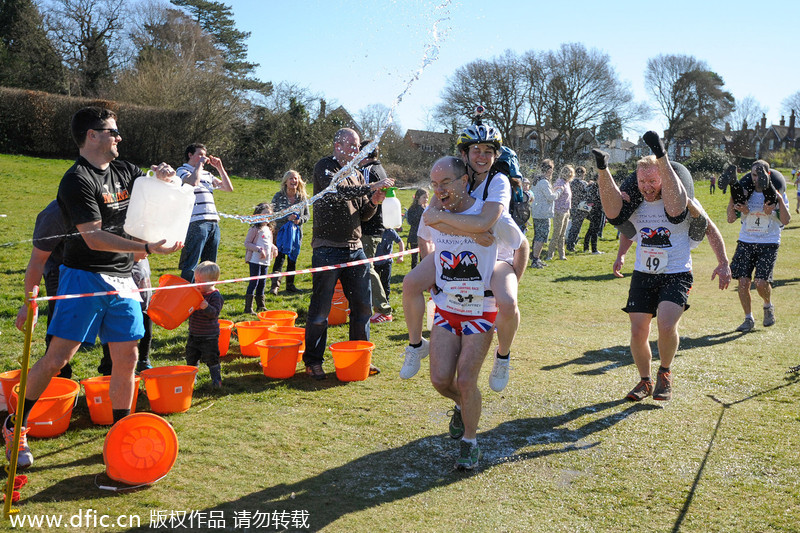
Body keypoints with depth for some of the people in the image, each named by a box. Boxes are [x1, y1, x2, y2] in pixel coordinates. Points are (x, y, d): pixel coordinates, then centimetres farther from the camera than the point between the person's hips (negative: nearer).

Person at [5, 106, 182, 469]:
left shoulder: (123, 171, 11)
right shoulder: (78, 179, -12)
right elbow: (94, 237, -20)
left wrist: (164, 178, -4)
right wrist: (148, 248, -26)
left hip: (122, 279, 7)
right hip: (85, 276, -6)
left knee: (127, 360, 5)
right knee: (57, 358, -4)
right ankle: (14, 427, 16)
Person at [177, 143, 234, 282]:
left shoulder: (207, 174, 23)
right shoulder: (183, 170, 4)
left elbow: (229, 188, 22)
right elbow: (193, 182, -19)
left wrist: (219, 168, 15)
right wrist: (200, 164, -5)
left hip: (214, 223, 7)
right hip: (197, 223, -7)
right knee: (190, 265, -9)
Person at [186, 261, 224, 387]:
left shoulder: (215, 296, -15)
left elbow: (215, 313, -24)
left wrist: (206, 307, -41)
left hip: (209, 336, -6)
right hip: (194, 334, 7)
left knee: (211, 358, 1)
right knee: (191, 358, 15)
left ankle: (216, 379, 15)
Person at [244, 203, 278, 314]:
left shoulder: (269, 229, 14)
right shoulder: (255, 229, -10)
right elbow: (247, 243, -12)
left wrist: (274, 248, 5)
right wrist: (259, 249, -20)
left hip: (266, 261, 8)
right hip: (255, 260, -8)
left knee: (262, 283, 14)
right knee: (254, 283, -8)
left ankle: (260, 306, 24)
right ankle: (248, 308, -4)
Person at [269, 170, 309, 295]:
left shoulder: (302, 197, 4)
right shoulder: (278, 196, -3)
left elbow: (307, 215, 9)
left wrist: (300, 220, -13)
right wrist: (287, 218, -20)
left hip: (296, 232, 3)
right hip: (281, 231, -3)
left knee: (293, 259, 8)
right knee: (280, 257, -13)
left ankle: (290, 285, 18)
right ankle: (275, 285, -13)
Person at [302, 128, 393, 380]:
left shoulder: (357, 175, 18)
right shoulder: (324, 167, -1)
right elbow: (337, 191, -21)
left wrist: (373, 202, -2)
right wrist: (370, 188, -23)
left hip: (355, 248, 6)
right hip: (327, 248, -6)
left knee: (363, 304, 7)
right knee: (320, 308, -1)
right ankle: (313, 361, 11)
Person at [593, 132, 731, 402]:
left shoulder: (683, 203, -7)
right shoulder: (634, 205, 3)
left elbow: (711, 231, 0)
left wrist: (723, 264, -6)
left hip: (676, 276, -4)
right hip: (643, 275, 4)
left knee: (666, 325, -24)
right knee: (638, 332, 1)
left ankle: (665, 374, 4)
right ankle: (645, 381, 25)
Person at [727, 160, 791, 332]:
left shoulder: (775, 194, -1)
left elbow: (786, 220, -10)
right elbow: (731, 219, 2)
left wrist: (779, 199, -18)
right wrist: (732, 198, -8)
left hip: (769, 244, -2)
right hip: (745, 242, 2)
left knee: (761, 282, -13)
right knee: (743, 281, -5)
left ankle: (768, 306, 21)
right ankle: (749, 319, 12)